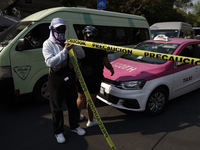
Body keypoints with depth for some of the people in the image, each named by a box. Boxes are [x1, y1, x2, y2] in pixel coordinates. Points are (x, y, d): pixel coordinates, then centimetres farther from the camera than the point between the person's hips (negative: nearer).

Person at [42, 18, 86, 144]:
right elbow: (50, 62, -21)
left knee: (72, 102, 16)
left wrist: (75, 46, -15)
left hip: (70, 75, 4)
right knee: (57, 106, 7)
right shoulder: (48, 44, -5)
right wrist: (65, 51, -26)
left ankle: (74, 126, 35)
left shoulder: (68, 42, 7)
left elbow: (81, 55, 3)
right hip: (56, 77, -4)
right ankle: (58, 132, 25)